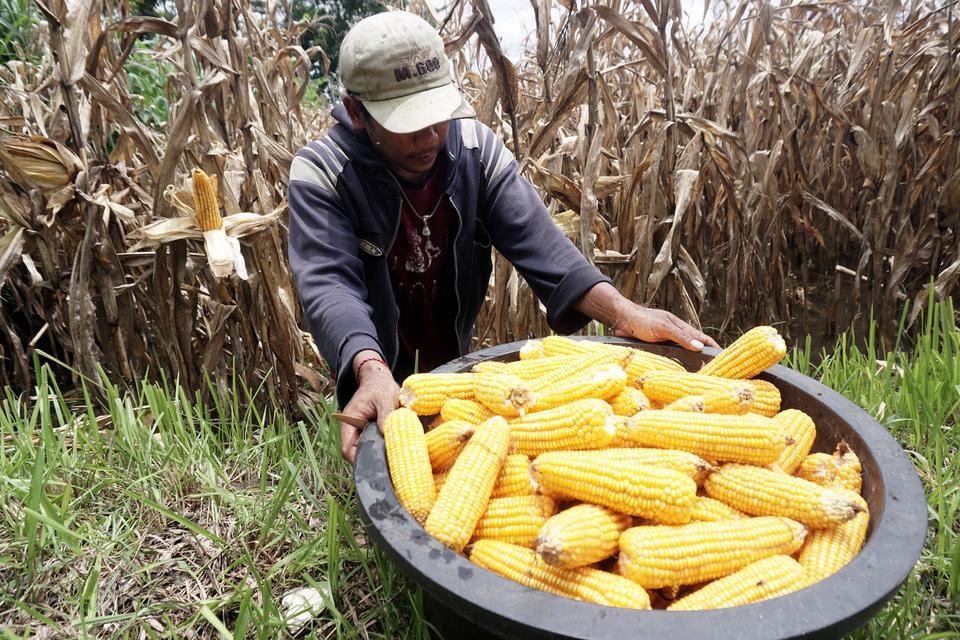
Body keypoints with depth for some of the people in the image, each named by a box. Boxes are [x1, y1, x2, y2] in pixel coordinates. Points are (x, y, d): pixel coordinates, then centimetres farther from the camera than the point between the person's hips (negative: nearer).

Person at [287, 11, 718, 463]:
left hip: (455, 367, 4)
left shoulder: (477, 149, -13)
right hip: (379, 381, -3)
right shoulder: (319, 174, -22)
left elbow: (533, 237, -24)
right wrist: (372, 371, -56)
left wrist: (622, 313, -40)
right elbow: (330, 284, -35)